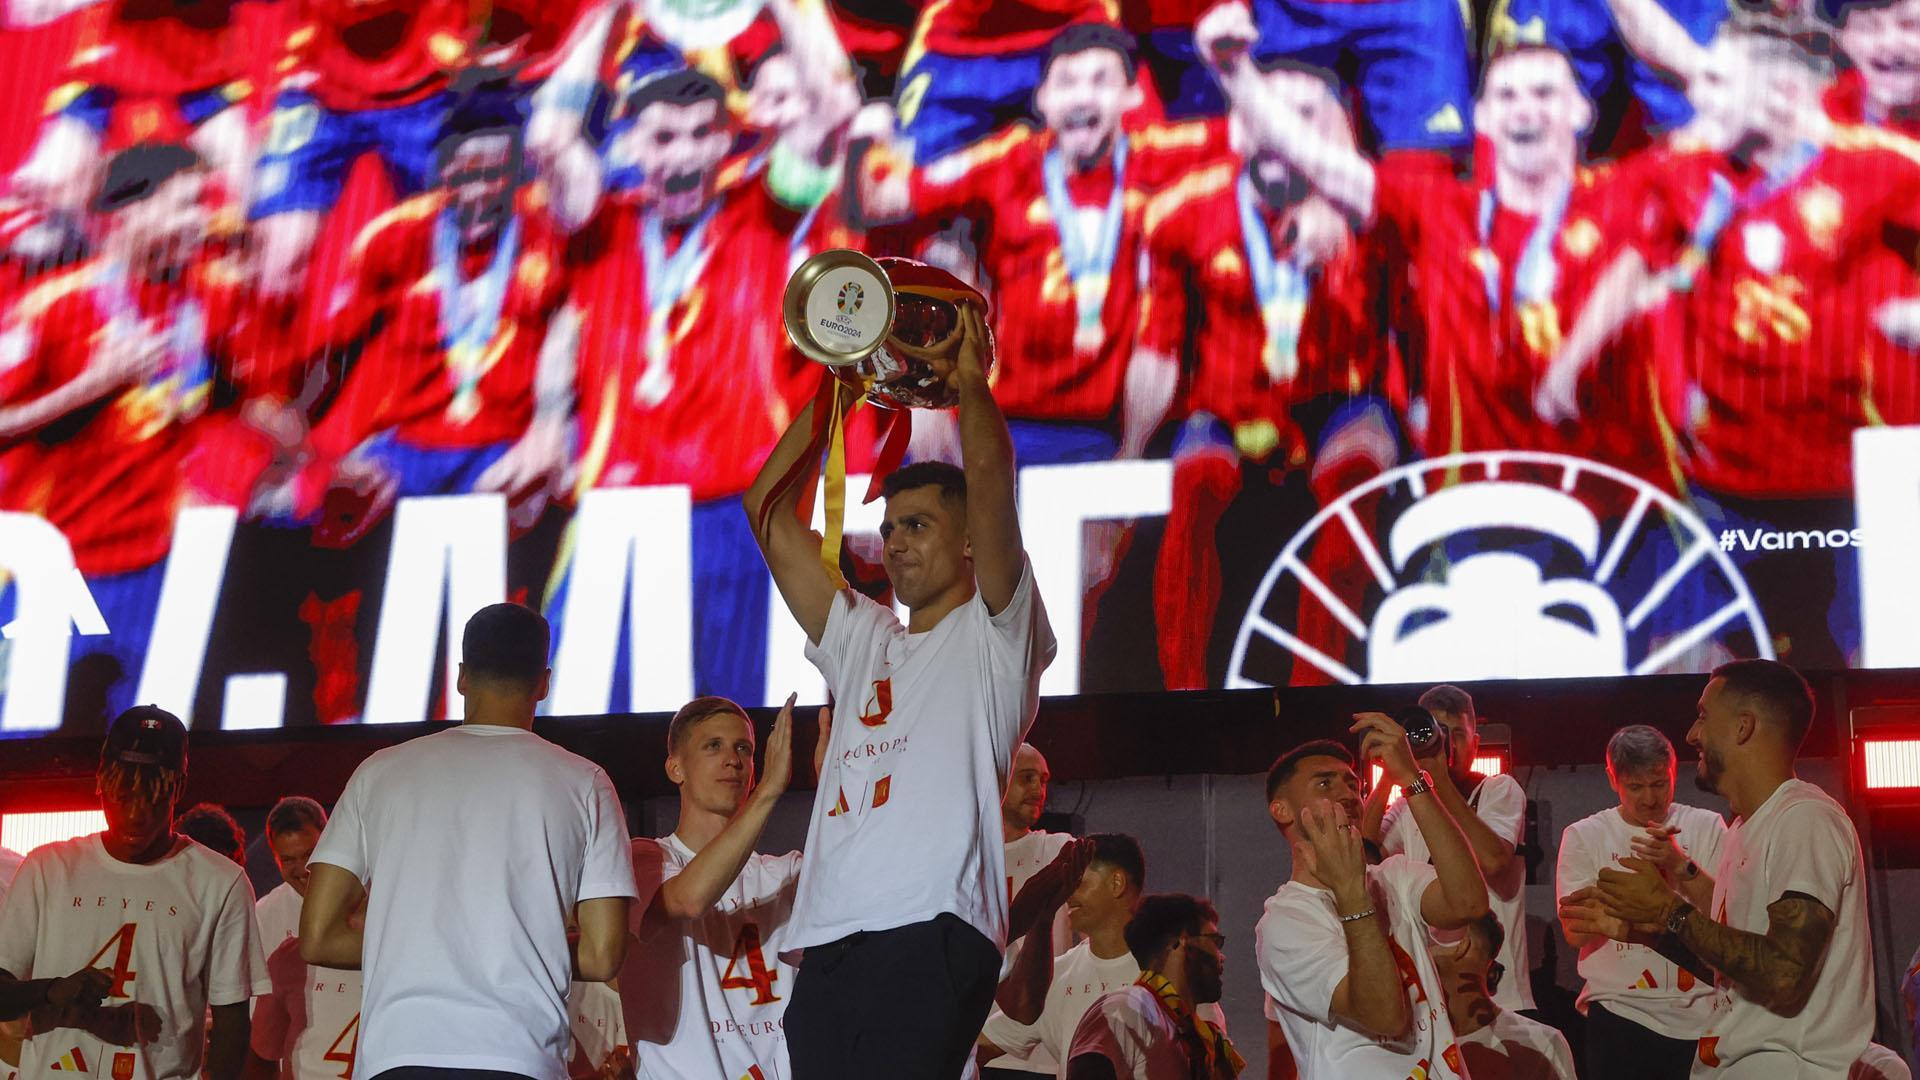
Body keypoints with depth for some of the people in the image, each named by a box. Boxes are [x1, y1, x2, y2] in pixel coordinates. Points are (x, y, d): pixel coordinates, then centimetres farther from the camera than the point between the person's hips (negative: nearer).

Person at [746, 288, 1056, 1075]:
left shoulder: (994, 635, 9)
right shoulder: (864, 642, 27)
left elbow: (989, 475, -5)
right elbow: (769, 511, 25)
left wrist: (967, 377, 9)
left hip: (930, 938, -6)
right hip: (827, 944, 7)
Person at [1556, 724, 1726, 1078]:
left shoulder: (1706, 826, 4)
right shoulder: (1584, 836, 2)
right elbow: (1575, 932, -8)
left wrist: (1680, 864, -20)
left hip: (1699, 1013, 1)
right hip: (1620, 1015, -1)